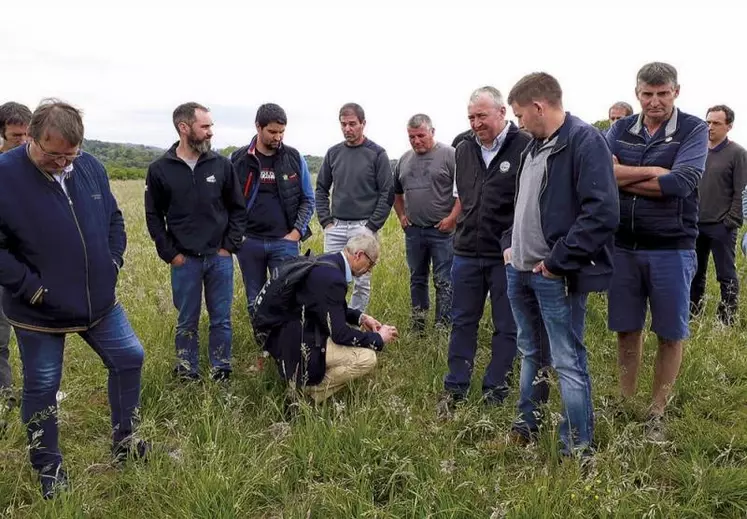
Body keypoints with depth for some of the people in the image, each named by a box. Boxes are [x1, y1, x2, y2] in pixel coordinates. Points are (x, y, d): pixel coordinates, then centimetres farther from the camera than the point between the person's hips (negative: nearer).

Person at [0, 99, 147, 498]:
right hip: (38, 311, -4)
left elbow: (113, 218, 12)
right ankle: (49, 469, 30)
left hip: (99, 301, 5)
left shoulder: (90, 167, -2)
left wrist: (114, 261, 2)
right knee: (42, 388, 10)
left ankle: (124, 441, 32)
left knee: (129, 359, 12)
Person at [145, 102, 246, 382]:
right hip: (184, 261, -1)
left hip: (220, 258, 1)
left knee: (221, 320, 8)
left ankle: (221, 374, 22)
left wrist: (230, 246, -1)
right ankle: (188, 376, 24)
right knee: (187, 322, 10)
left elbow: (238, 209, 6)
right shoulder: (160, 169, -3)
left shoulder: (222, 164, 0)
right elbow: (154, 216, 3)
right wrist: (170, 254, -3)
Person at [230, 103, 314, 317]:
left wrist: (297, 232, -4)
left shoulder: (295, 158, 1)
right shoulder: (238, 159, 0)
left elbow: (308, 199, 6)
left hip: (284, 242, -1)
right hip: (249, 242, 1)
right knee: (255, 301, 11)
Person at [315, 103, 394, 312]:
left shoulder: (377, 153, -4)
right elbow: (321, 189, 14)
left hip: (363, 227, -3)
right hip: (335, 227, 4)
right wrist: (326, 221, 4)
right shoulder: (333, 152, 8)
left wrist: (372, 226, -10)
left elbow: (387, 193, -5)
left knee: (362, 282, 3)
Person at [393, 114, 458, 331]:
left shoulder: (449, 155, -6)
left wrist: (452, 218, -15)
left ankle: (443, 328, 6)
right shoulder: (405, 159, 11)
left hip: (442, 230, -6)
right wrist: (401, 215, 13)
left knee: (443, 281, -2)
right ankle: (417, 325, 26)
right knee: (417, 279, 15)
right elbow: (396, 192, 24)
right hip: (413, 230, 6)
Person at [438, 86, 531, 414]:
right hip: (467, 252, 5)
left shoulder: (525, 147, -10)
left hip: (508, 256, -5)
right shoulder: (464, 150, 9)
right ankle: (455, 389, 24)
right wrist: (463, 229, 12)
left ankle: (495, 392, 21)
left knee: (506, 327, 8)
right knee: (462, 322, 12)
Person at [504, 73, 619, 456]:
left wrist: (558, 262, -20)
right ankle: (526, 428, 37)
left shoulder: (585, 141, -14)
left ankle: (579, 450, 13)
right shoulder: (535, 146, 13)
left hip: (556, 276, -9)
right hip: (520, 271, 9)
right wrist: (509, 243, 12)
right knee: (531, 354, 21)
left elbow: (603, 212, -24)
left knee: (568, 363, -1)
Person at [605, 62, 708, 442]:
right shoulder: (620, 130, 5)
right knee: (626, 329, 13)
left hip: (671, 249, -2)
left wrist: (622, 177, -12)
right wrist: (653, 172, -18)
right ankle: (626, 403, 28)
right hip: (622, 246, 3)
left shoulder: (693, 130, -4)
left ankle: (657, 412, 24)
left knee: (670, 334, 8)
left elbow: (680, 183, -19)